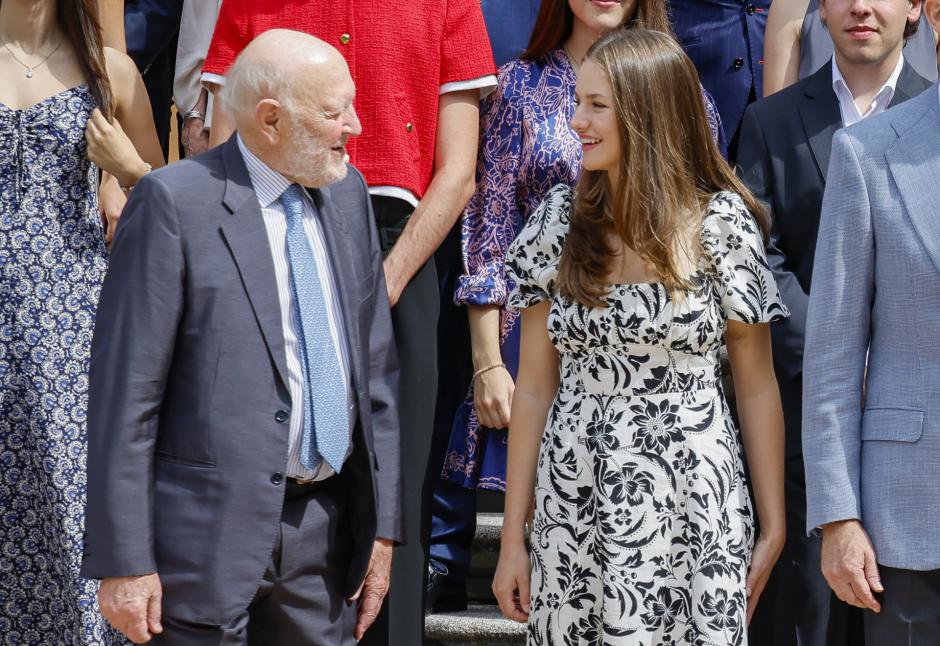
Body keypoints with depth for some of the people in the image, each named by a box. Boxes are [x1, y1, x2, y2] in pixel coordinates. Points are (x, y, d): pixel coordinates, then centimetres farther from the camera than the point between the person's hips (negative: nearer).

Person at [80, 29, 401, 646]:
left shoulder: (348, 193, 9)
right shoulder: (175, 201, -10)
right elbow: (125, 392, -11)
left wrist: (383, 523, 11)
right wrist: (124, 561, -13)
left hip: (329, 524, 6)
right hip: (212, 527, -5)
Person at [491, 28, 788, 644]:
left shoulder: (723, 224, -5)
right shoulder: (560, 220, 3)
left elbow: (758, 389, -1)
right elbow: (535, 388, 4)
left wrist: (774, 530, -1)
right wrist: (514, 535, 2)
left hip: (692, 507, -2)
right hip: (574, 504, 3)